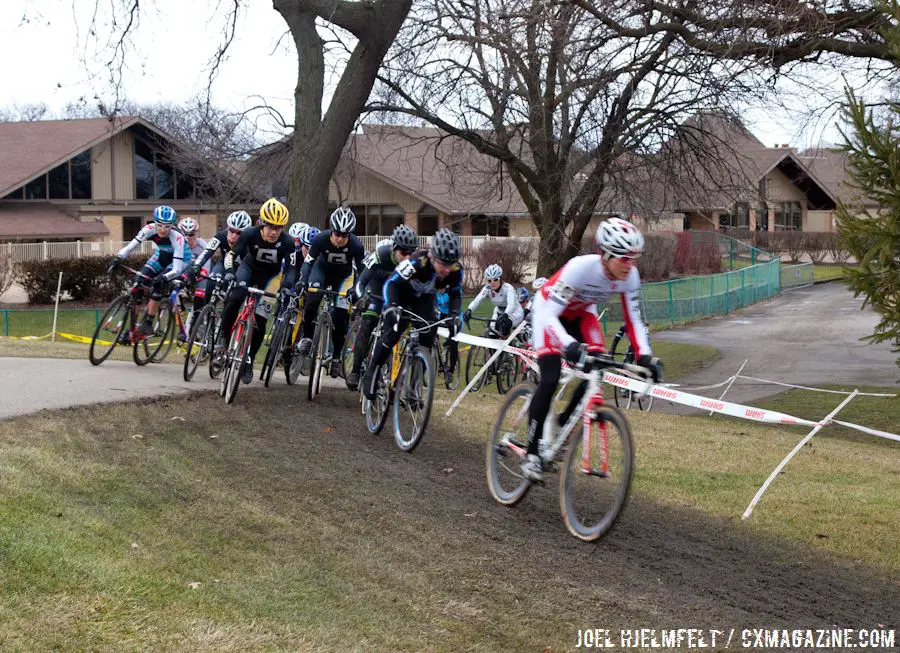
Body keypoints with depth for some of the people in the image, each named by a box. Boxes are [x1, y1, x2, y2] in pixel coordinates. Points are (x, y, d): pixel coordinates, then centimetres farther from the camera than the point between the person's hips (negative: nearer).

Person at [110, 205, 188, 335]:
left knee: (158, 284, -27)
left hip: (180, 260, -5)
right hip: (161, 256, 5)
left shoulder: (177, 237, -37)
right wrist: (118, 258, -45)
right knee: (139, 282, -14)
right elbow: (131, 246, -28)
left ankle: (148, 323, -13)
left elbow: (177, 269, -40)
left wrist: (164, 277, -56)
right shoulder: (150, 229, -27)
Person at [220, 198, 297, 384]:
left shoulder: (287, 242, -28)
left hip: (269, 276, 0)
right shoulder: (250, 234, -28)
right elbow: (232, 254, -25)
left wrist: (286, 287, -45)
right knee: (237, 295, -31)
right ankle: (222, 336, -13)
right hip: (249, 268, 0)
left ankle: (249, 360, 10)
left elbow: (291, 269, -27)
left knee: (260, 321, -7)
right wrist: (229, 271, -44)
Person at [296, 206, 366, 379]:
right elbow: (308, 261, -19)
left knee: (340, 316, -8)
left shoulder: (356, 245, -30)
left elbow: (363, 269, -20)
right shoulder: (321, 239, -29)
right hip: (322, 269, 0)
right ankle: (307, 337, -5)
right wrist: (302, 280, -34)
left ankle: (336, 357, 9)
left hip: (343, 275, 0)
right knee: (312, 300, -28)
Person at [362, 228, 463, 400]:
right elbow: (391, 283, -37)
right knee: (391, 334, -19)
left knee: (427, 340, -10)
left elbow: (455, 294, -9)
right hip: (402, 294, -4)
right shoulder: (417, 262, -41)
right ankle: (371, 375, -1)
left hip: (424, 299, 4)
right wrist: (391, 306, -53)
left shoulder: (456, 270, -27)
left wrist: (453, 316, -26)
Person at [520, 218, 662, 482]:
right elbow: (549, 314, -40)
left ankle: (563, 423, 11)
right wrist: (570, 345, -56)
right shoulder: (581, 267, -39)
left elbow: (633, 319, -14)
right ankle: (532, 453, -9)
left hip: (580, 314, 5)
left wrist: (645, 356, -28)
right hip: (548, 310, -5)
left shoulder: (630, 276, -23)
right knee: (550, 379, -19)